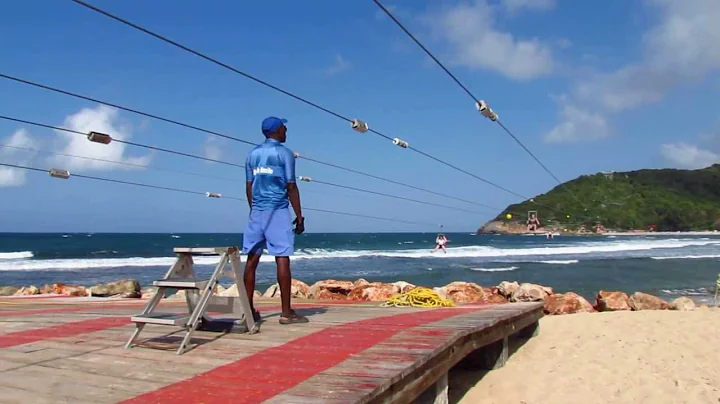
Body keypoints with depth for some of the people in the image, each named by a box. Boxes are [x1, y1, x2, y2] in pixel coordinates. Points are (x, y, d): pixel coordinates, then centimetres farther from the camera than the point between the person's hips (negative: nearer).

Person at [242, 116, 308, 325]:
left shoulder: (253, 154, 14)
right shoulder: (284, 153, -3)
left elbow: (249, 187, 13)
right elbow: (291, 187, -7)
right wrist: (299, 216, -3)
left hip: (257, 212, 6)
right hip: (277, 211, -6)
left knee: (252, 259, 6)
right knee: (282, 259, -5)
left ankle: (249, 310, 10)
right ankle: (286, 312, -4)